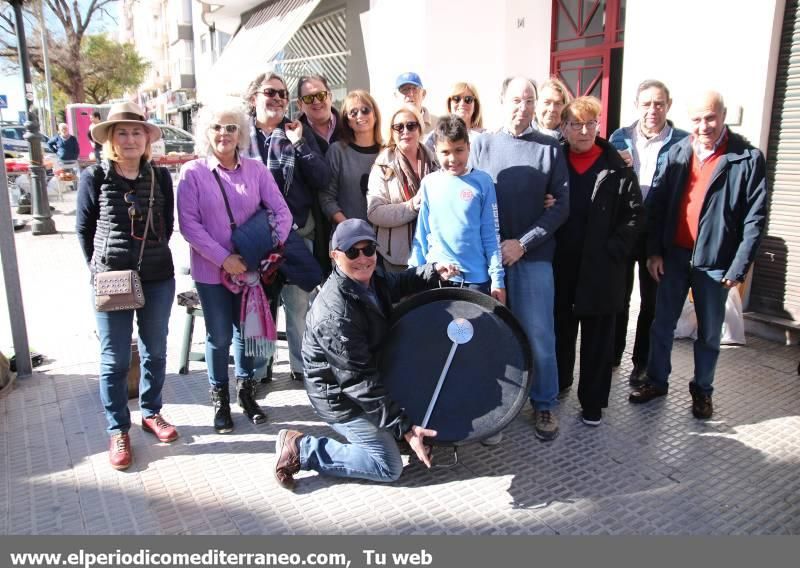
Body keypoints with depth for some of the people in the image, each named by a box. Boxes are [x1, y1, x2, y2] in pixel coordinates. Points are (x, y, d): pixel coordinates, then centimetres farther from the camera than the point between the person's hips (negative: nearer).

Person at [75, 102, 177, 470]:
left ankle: (151, 413, 33)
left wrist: (153, 256, 8)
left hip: (158, 279, 2)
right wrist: (98, 268, 0)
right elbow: (83, 229, 2)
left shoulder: (160, 177, 2)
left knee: (155, 352, 14)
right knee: (114, 359, 5)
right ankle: (118, 431, 18)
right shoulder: (94, 177, -4)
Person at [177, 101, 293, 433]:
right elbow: (189, 224, -10)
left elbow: (282, 212, 0)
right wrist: (224, 258, -16)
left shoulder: (256, 170, 2)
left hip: (251, 268, 2)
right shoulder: (193, 172, -5)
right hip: (211, 270, -2)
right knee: (219, 337, 7)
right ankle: (220, 400, 26)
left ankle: (246, 392, 33)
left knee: (247, 331, 13)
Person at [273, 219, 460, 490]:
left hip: (372, 377, 9)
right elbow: (360, 382, -32)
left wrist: (432, 272, -3)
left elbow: (399, 283, 16)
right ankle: (300, 449, -1)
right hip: (339, 396, -9)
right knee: (389, 467, -6)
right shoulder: (336, 313, -34)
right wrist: (405, 428, -31)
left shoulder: (372, 276, -9)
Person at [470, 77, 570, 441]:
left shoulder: (549, 149, 3)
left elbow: (562, 203, -1)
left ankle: (545, 404, 21)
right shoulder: (482, 145, 6)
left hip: (533, 257, -1)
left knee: (538, 335, 3)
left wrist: (523, 243, -10)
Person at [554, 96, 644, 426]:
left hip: (601, 268, -1)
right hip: (560, 266, 2)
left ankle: (592, 402, 20)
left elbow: (635, 213, -1)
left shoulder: (617, 168, -1)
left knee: (598, 337, 8)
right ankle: (557, 384, 34)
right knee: (560, 330, 14)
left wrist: (613, 250, -9)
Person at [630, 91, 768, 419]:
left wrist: (738, 268, -11)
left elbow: (755, 219, -8)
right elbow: (657, 203, 2)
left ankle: (702, 390, 29)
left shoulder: (747, 159, -8)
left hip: (714, 262, -2)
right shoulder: (678, 152, 1)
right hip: (673, 256, 3)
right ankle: (657, 380, 29)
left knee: (709, 332, 12)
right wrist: (654, 251, -2)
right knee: (662, 324, 12)